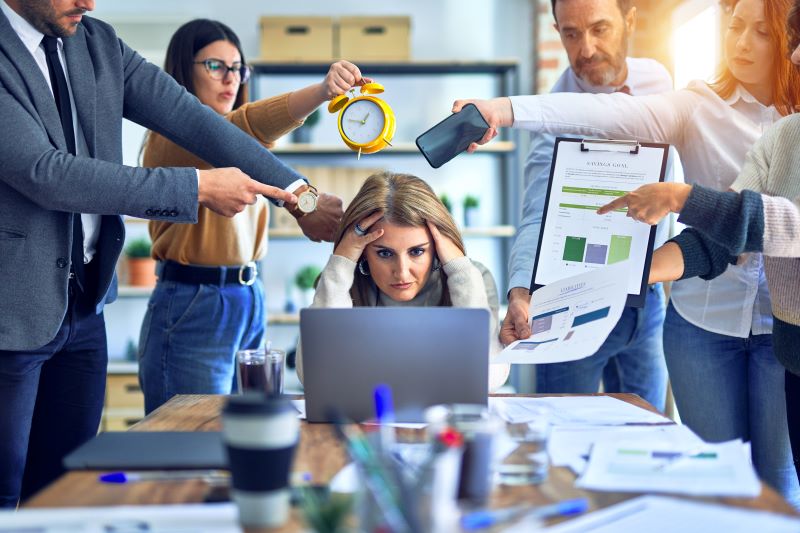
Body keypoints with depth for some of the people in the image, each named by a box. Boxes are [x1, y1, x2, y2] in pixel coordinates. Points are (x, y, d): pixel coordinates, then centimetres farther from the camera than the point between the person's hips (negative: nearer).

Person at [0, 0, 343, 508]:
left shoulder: (97, 42, 3)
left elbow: (190, 118, 0)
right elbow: (46, 173, -25)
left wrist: (298, 195, -7)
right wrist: (199, 187, -21)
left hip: (84, 302, 6)